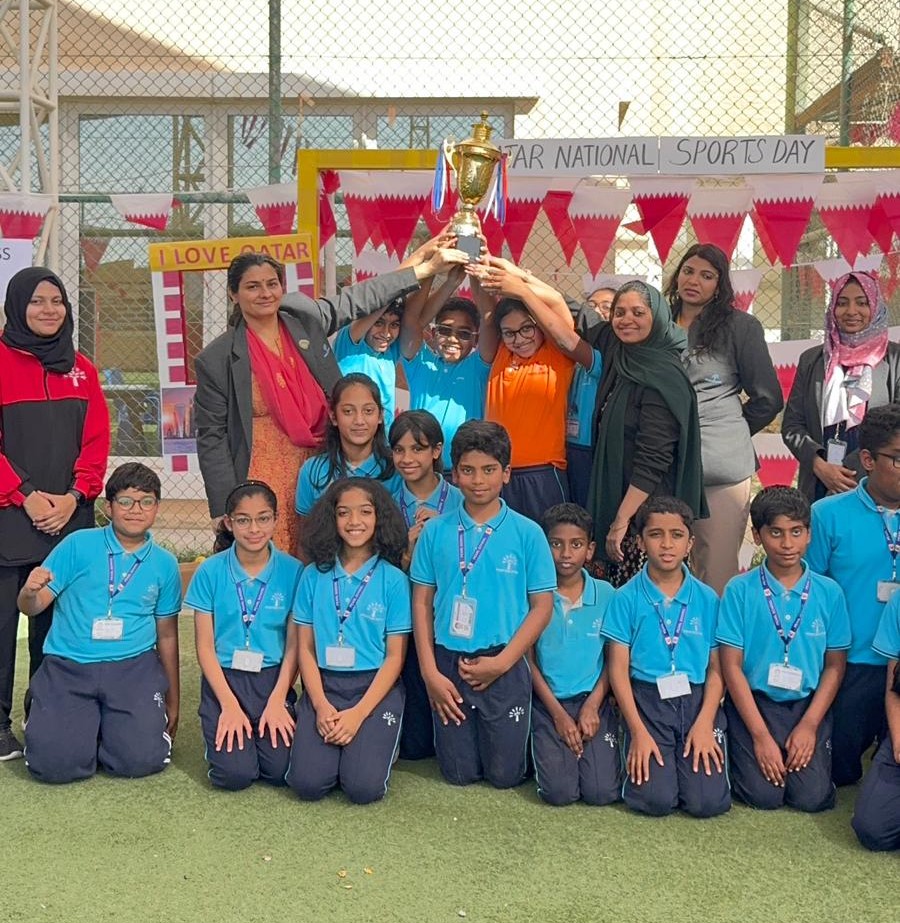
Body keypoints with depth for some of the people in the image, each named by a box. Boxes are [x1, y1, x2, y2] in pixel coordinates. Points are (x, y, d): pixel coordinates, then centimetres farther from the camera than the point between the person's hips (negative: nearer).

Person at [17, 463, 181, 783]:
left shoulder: (165, 564, 9)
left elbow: (167, 635, 16)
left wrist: (173, 703, 19)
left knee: (143, 759, -19)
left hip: (134, 666, 1)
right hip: (67, 666, -1)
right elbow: (32, 608, 0)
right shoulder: (78, 545, 1)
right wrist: (30, 592, -25)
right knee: (55, 764, -18)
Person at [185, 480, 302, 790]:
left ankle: (266, 727, 15)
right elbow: (205, 647, -3)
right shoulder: (210, 572, -4)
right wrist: (229, 705, -11)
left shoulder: (292, 571, -4)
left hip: (273, 679, 1)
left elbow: (294, 646, -1)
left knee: (280, 770, -16)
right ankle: (222, 730, 15)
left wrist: (277, 701, -11)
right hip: (224, 678, 0)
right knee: (235, 773, -17)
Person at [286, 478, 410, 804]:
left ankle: (373, 741, 13)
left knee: (364, 787, -18)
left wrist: (358, 713, -13)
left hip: (376, 686, -2)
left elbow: (395, 656, -3)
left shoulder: (393, 579, -2)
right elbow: (306, 647, 5)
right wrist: (321, 706, -9)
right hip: (323, 685, 2)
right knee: (308, 783, -17)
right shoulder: (314, 575, 5)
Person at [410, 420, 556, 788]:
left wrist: (501, 662, -12)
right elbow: (422, 602, 3)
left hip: (505, 667, -1)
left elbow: (542, 606, -4)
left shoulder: (527, 533, -6)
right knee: (459, 773, 9)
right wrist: (430, 672, -4)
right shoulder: (435, 532, -1)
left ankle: (503, 733, 36)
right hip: (448, 664, 1)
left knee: (505, 775, 6)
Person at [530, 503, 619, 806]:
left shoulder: (605, 594, 1)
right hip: (549, 702, -1)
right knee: (559, 792, -16)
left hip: (593, 701, 1)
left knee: (602, 792, -14)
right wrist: (558, 715, -8)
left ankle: (598, 747, 17)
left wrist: (592, 705, -9)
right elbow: (529, 660, -1)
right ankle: (548, 749, 16)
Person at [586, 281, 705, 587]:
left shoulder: (663, 376, -15)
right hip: (616, 500, 8)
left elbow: (653, 460, -19)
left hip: (648, 510, -8)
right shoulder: (617, 355, 7)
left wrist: (622, 520, -19)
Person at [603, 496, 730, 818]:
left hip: (697, 699, 2)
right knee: (655, 800, -16)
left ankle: (698, 747, 19)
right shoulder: (626, 598, -1)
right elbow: (619, 669, -2)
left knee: (708, 801, -13)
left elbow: (716, 668, 4)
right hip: (647, 701, -1)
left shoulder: (707, 599, 4)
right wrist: (638, 731, -9)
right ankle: (647, 756, 16)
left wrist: (705, 723, -9)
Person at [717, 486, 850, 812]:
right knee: (764, 795, -15)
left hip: (808, 704, 2)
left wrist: (809, 725, -8)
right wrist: (761, 735, -11)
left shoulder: (829, 592, 0)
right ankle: (739, 751, 16)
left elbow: (835, 666, 3)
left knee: (813, 797, -13)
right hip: (752, 702, -2)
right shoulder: (739, 590, -7)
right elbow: (732, 666, -7)